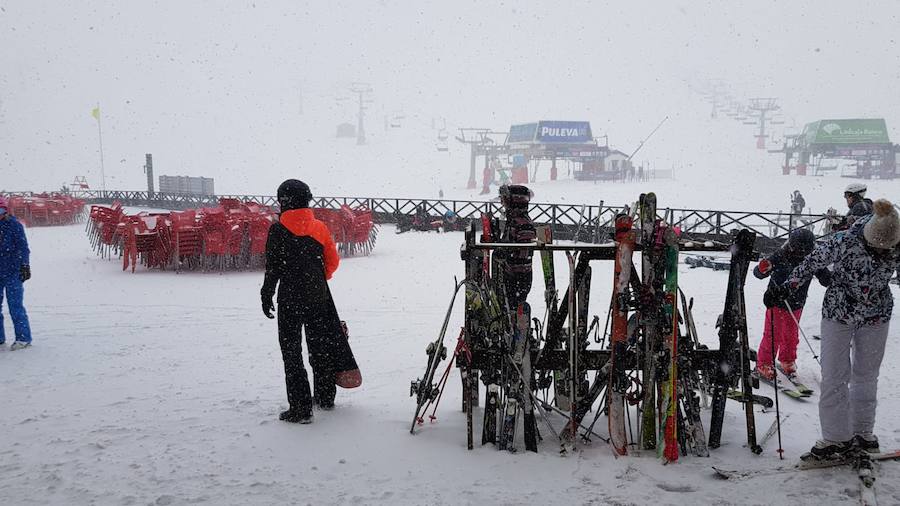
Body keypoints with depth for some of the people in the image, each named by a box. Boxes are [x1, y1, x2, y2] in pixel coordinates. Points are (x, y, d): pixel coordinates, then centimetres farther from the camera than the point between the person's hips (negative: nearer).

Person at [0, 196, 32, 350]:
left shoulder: (14, 225, -4)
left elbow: (22, 247, -6)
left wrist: (24, 265, -11)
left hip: (13, 272, -5)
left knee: (15, 306, -5)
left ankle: (23, 337, 1)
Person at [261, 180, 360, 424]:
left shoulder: (278, 230, -9)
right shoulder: (319, 227, 4)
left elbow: (273, 267, -10)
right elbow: (332, 261, 7)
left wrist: (266, 296, -2)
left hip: (290, 298, -5)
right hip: (318, 297, 5)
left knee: (291, 350, 0)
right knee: (320, 345, 18)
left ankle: (300, 408, -3)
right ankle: (325, 397, 30)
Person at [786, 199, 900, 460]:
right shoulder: (845, 242, -25)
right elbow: (814, 260, -9)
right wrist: (793, 282, 1)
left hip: (876, 316, 3)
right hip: (839, 313, -3)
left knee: (867, 375, 13)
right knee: (834, 377, -2)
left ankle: (862, 432, 27)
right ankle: (837, 437, 8)